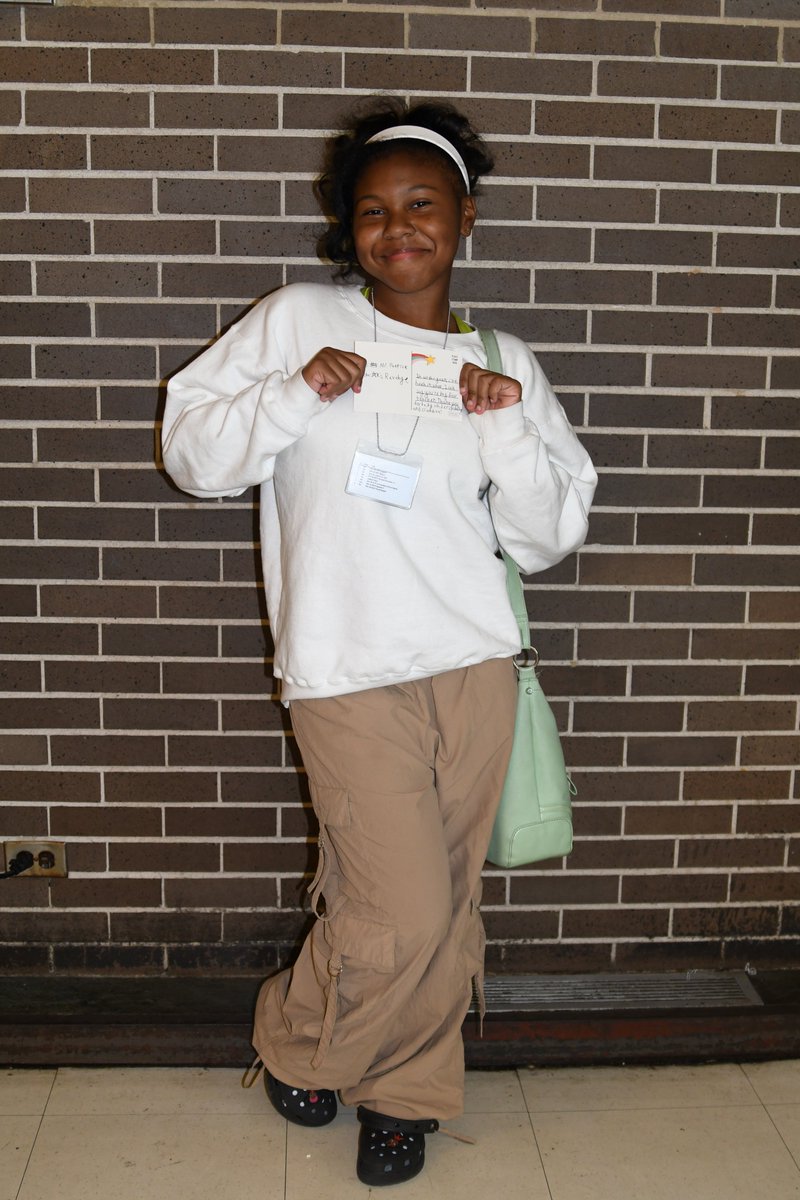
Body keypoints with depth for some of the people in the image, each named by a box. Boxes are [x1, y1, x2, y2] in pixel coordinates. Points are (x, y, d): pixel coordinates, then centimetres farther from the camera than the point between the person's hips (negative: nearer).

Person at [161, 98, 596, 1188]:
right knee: (401, 914, -3)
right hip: (346, 672, -3)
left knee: (447, 902, 11)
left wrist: (509, 431, -8)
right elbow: (191, 452, 1)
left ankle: (404, 1089, 36)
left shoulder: (506, 366, 9)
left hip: (474, 662, 3)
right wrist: (294, 395, -13)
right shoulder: (295, 321, 3)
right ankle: (296, 1044, 29)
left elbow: (547, 539, 8)